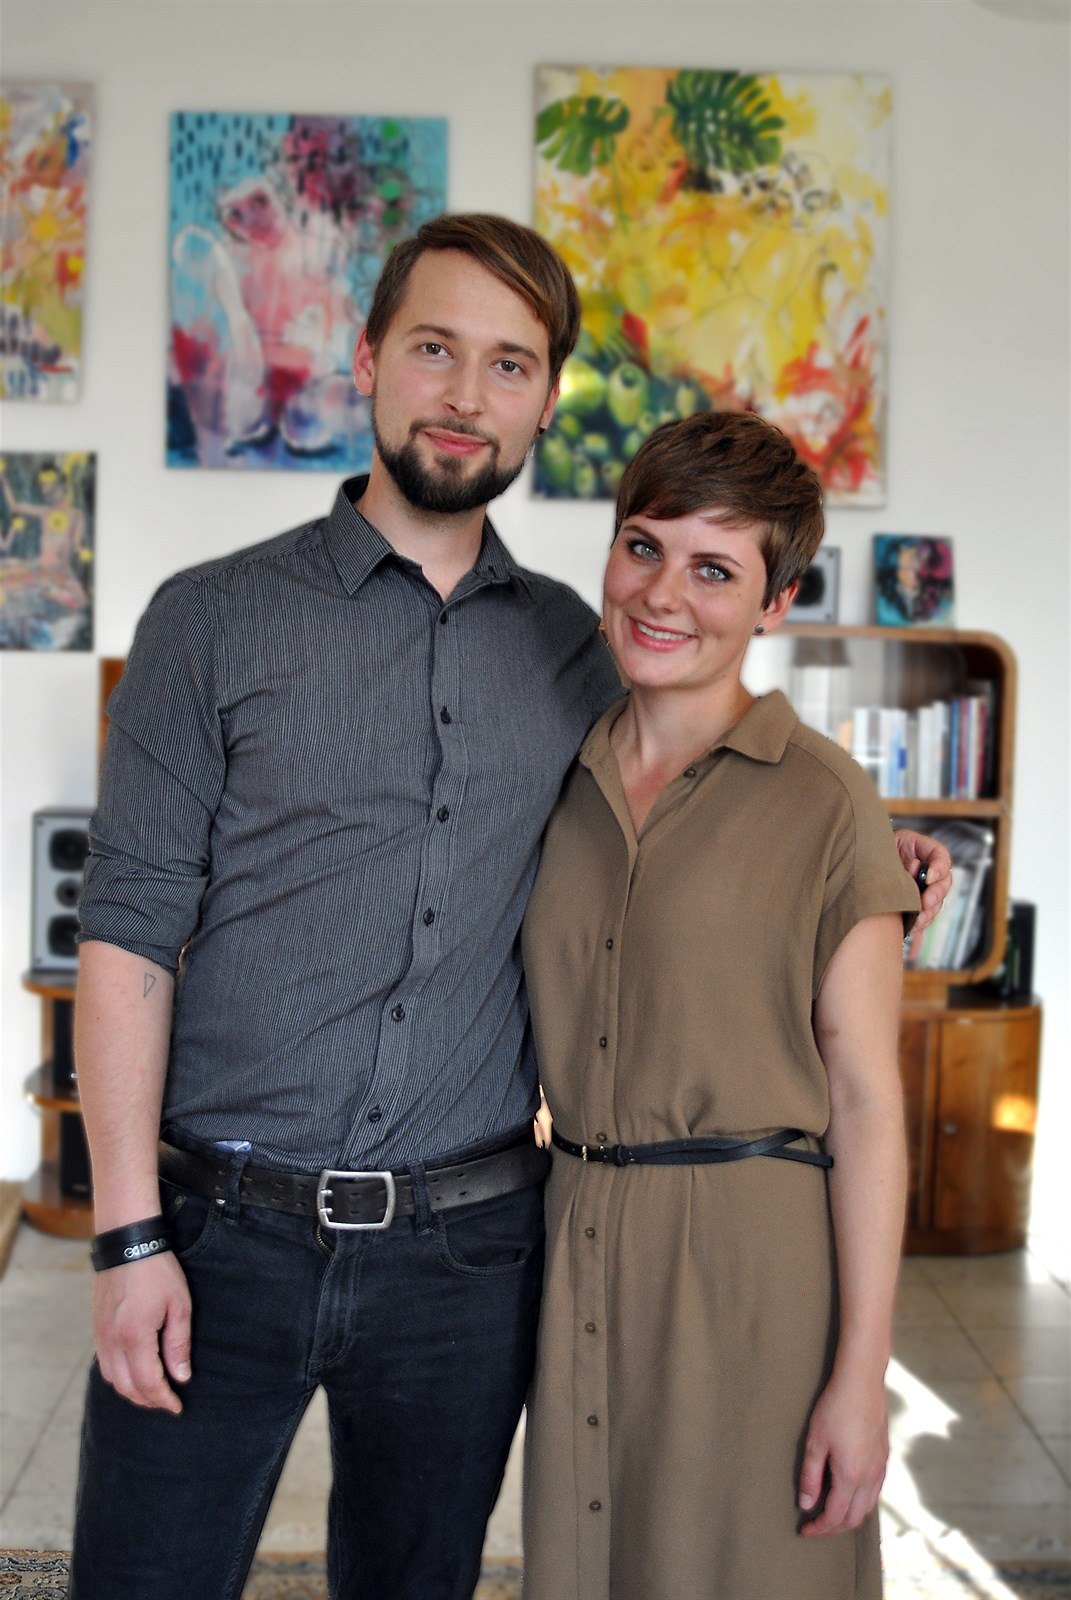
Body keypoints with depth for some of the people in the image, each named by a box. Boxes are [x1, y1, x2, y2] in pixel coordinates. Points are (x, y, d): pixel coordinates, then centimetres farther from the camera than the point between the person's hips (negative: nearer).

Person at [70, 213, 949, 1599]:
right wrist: (131, 1236, -10)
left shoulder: (574, 650, 7)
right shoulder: (214, 621, -2)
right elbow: (129, 936, -5)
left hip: (464, 1250, 3)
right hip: (225, 1230, -2)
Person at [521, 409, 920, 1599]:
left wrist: (861, 1376, -11)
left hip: (753, 1256, -4)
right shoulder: (564, 781, 6)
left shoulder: (823, 801, -8)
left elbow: (866, 1102, -9)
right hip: (579, 1246, 5)